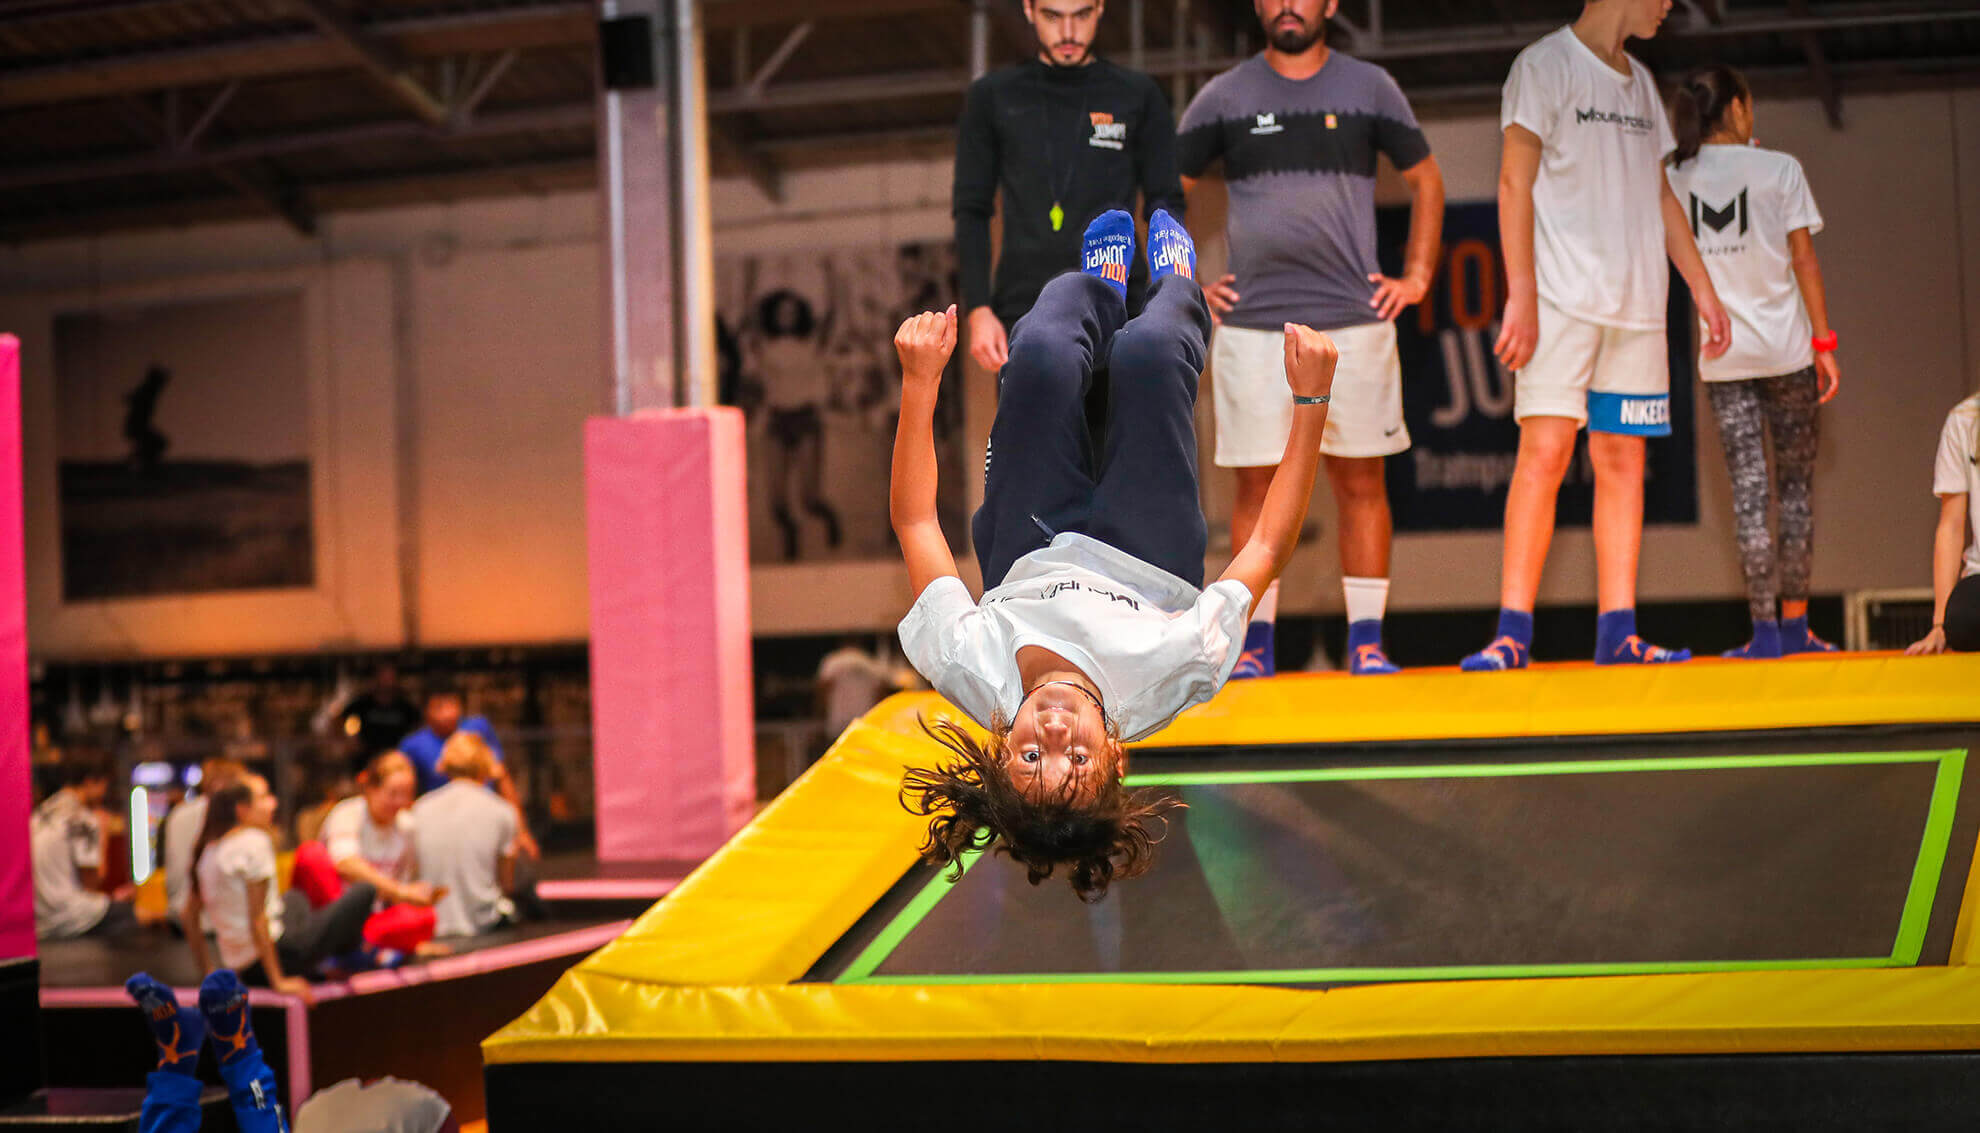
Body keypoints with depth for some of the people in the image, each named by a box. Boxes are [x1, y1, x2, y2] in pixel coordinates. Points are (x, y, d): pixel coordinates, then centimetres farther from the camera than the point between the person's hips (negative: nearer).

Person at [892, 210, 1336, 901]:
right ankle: (1174, 285, 38)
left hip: (1028, 561, 1)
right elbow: (1267, 549, -35)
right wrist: (1310, 398, -35)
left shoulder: (971, 675, -46)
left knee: (1043, 352, -8)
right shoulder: (1167, 677, -48)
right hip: (1151, 574, -1)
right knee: (1150, 350, -8)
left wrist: (920, 380, -30)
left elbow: (914, 521, -32)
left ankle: (1103, 286, 37)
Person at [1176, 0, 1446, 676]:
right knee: (1256, 484, -1)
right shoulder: (1225, 96, 7)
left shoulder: (1370, 88, 8)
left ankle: (1366, 639, 5)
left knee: (1361, 480, 0)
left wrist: (1417, 276, 8)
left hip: (1353, 322, 0)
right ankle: (1256, 641, 5)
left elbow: (1426, 180, 17)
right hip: (1251, 324, 0)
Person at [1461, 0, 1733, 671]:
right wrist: (1521, 294, -16)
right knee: (1545, 451, -13)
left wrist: (1701, 287, 18)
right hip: (1562, 302, -7)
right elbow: (1514, 182, -7)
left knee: (1622, 459, 3)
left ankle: (1617, 631, 4)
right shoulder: (1545, 65, -1)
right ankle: (1513, 633, -12)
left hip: (1638, 304, 7)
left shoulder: (1641, 82, 20)